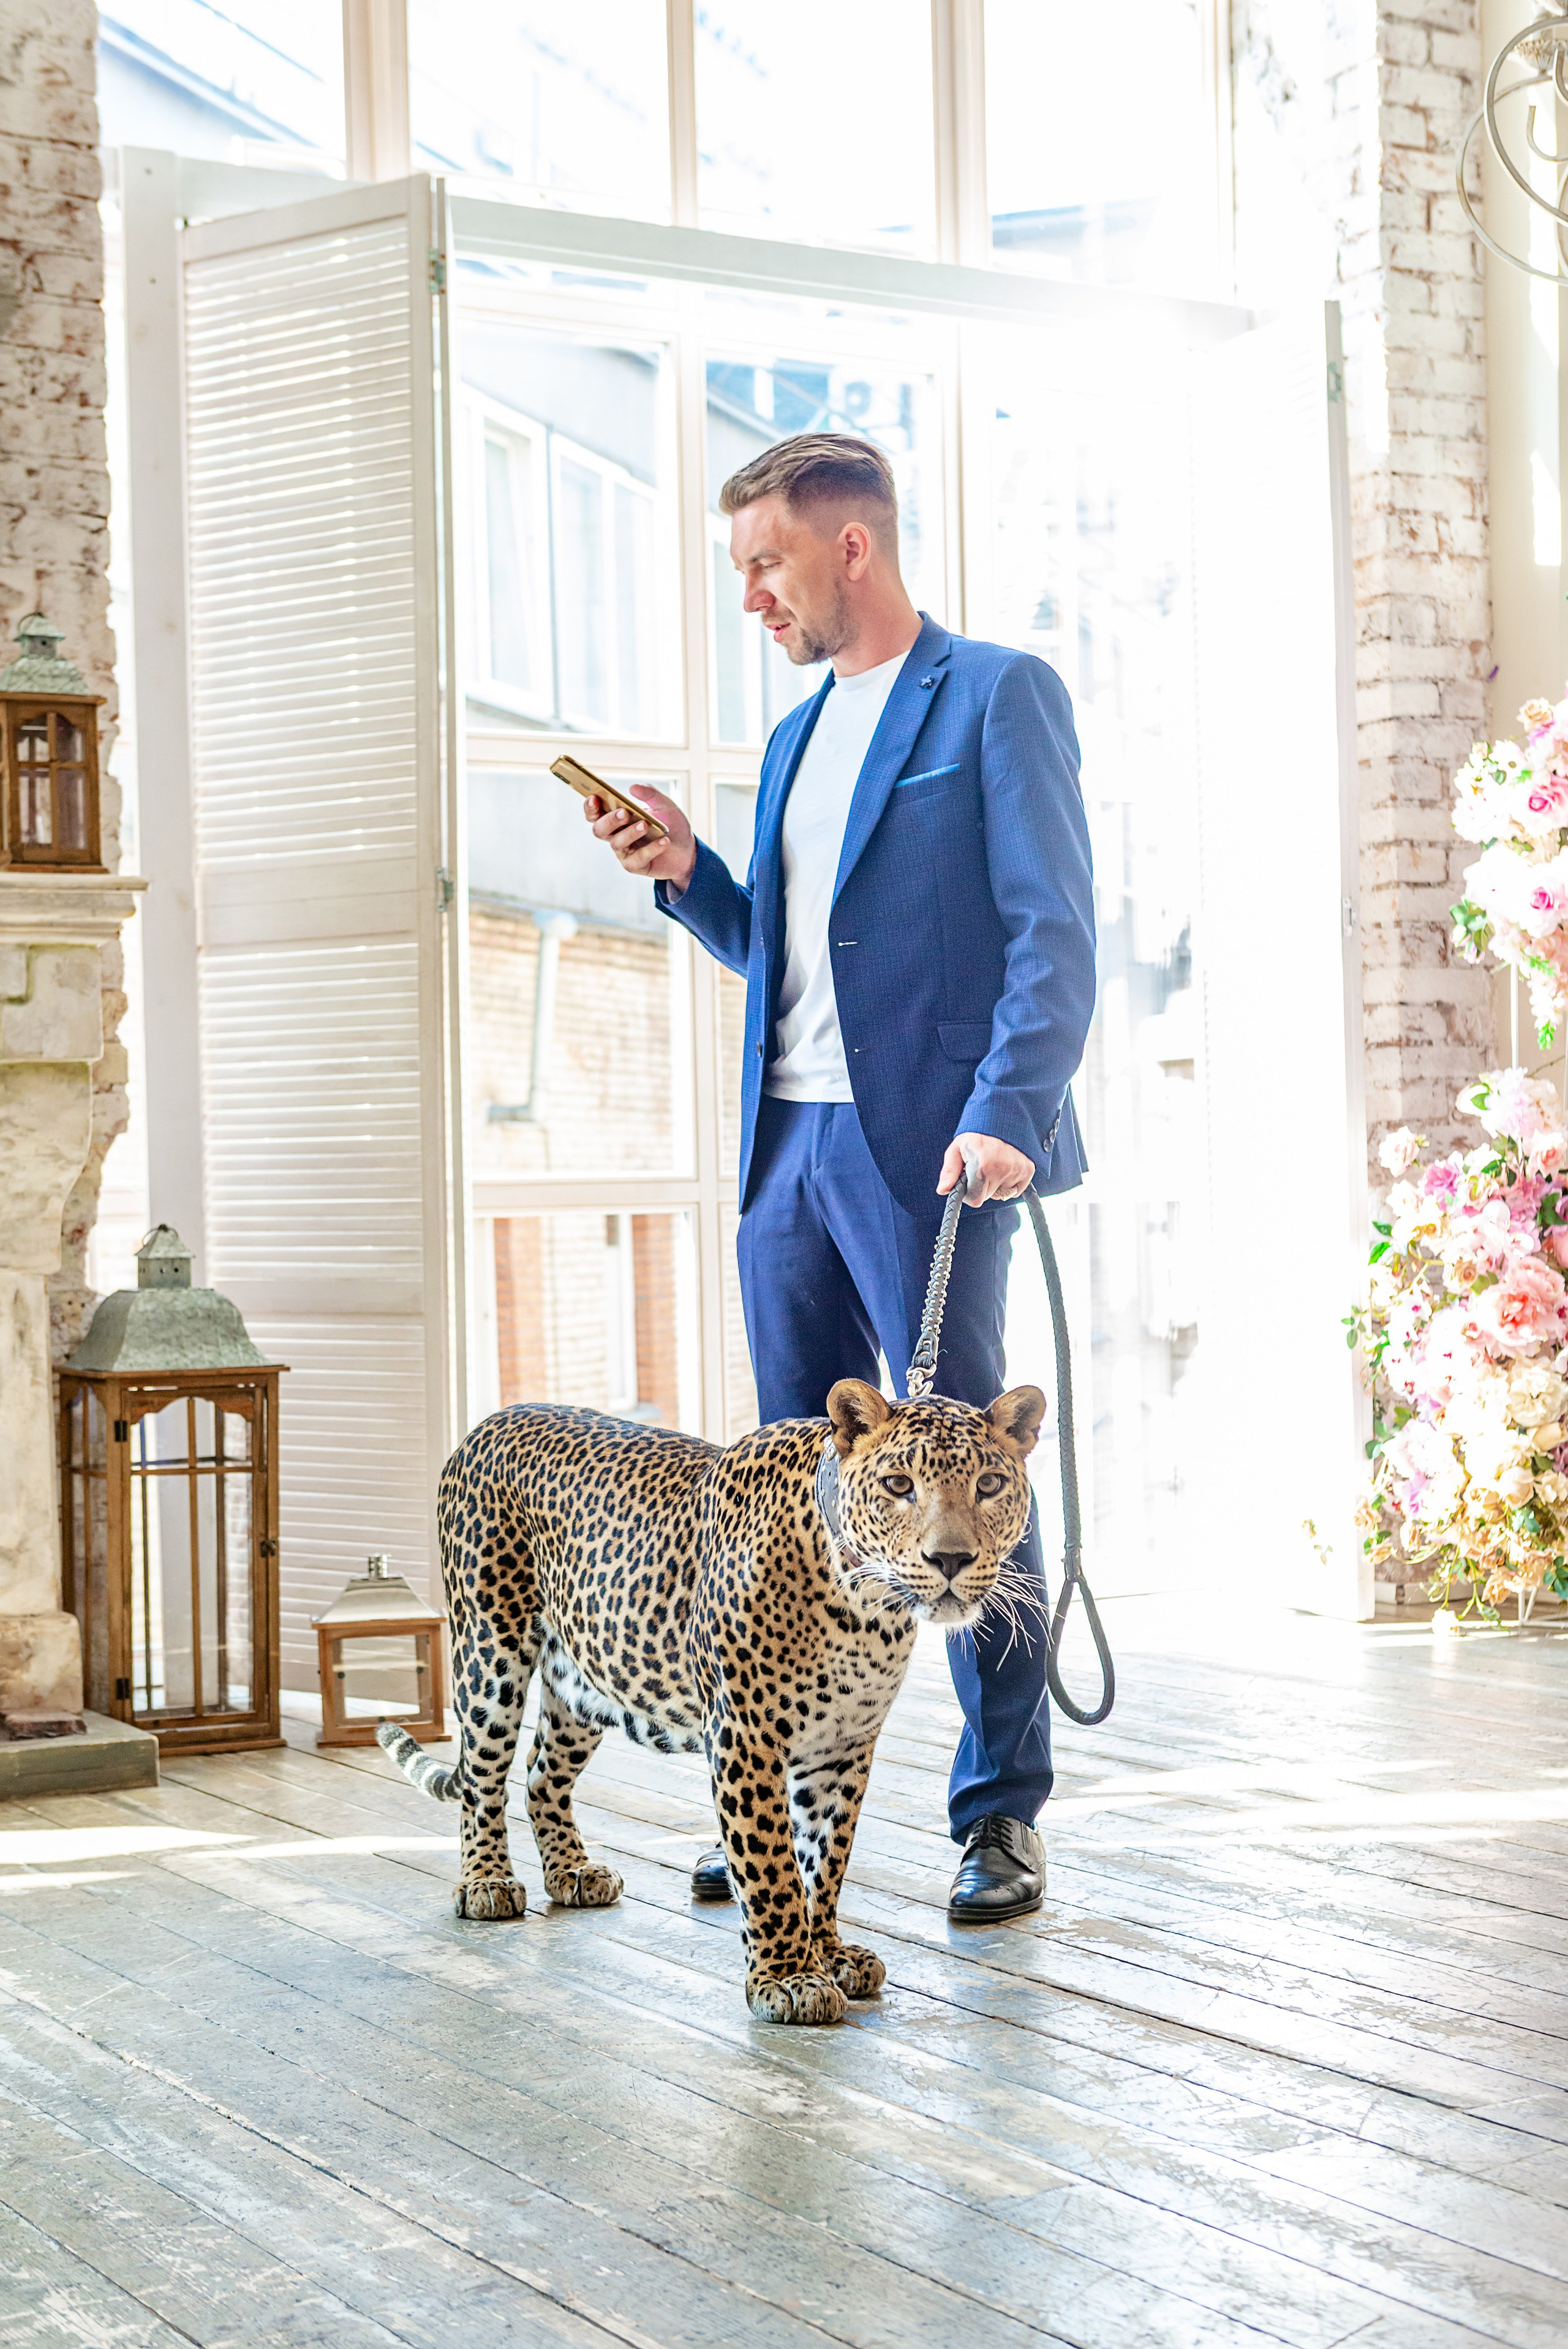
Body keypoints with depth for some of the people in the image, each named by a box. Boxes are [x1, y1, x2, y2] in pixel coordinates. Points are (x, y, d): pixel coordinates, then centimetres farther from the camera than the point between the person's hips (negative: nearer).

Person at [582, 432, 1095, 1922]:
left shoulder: (996, 697, -1)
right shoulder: (795, 739, 22)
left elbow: (1055, 932, -10)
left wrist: (1008, 1114, -22)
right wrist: (684, 874, 7)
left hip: (924, 1150, -7)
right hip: (787, 1149, 7)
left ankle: (1002, 1818, 7)